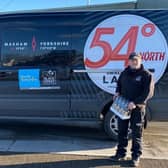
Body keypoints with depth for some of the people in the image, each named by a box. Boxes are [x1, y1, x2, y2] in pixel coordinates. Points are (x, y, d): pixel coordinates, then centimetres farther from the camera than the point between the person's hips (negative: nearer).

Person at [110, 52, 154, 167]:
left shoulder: (146, 75, -7)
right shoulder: (125, 73, 10)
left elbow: (149, 92, -14)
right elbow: (119, 84, 25)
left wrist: (135, 103, -22)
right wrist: (117, 92, 2)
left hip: (137, 108, -5)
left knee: (137, 133, 3)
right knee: (122, 131, 11)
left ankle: (136, 156, 14)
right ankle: (121, 153, 23)